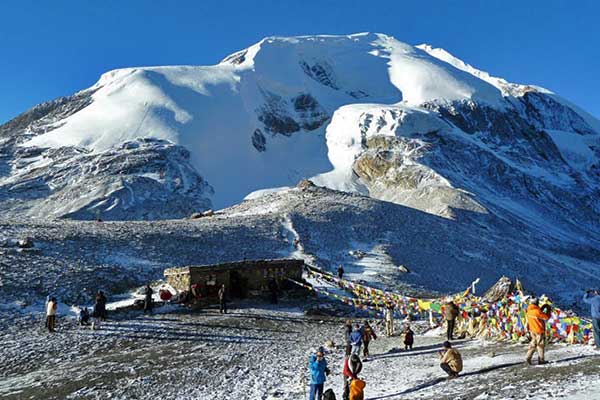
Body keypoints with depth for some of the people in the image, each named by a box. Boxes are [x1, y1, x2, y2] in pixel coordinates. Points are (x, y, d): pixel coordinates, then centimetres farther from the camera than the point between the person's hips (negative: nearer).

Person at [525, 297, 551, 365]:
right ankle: (541, 360, 17)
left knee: (533, 344, 15)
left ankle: (528, 358, 7)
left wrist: (543, 308, 15)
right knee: (541, 344, 7)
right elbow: (547, 317, -15)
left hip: (532, 330, 7)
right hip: (539, 330, -7)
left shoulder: (529, 310, -1)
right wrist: (548, 310, 0)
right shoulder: (537, 311, -25)